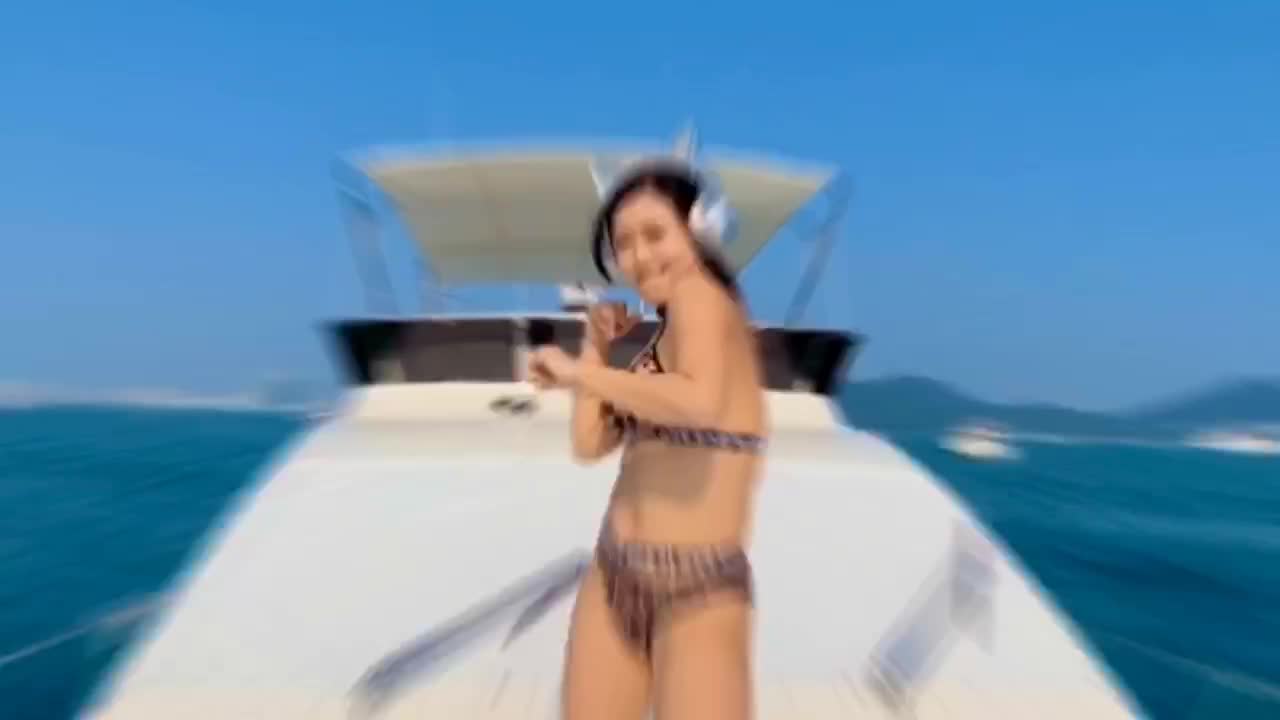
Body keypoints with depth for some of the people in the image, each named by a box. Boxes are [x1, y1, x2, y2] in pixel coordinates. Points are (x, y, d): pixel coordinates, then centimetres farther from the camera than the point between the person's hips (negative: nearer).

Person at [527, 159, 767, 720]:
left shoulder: (701, 294, -7)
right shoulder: (662, 338, 14)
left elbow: (702, 402, -28)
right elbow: (590, 444, 13)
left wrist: (576, 373, -17)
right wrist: (596, 346, 11)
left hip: (700, 589, -8)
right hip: (613, 578, 8)